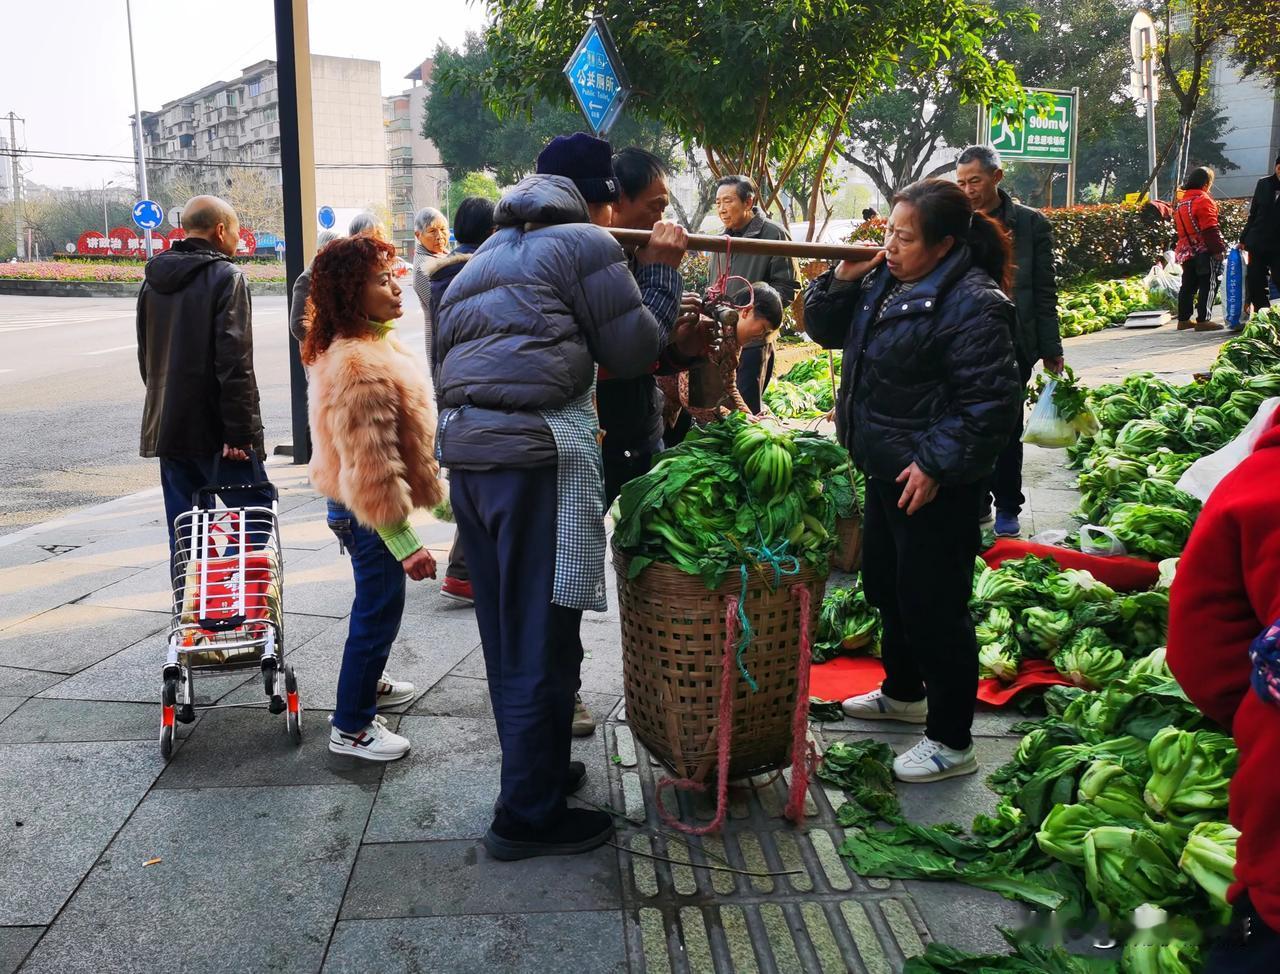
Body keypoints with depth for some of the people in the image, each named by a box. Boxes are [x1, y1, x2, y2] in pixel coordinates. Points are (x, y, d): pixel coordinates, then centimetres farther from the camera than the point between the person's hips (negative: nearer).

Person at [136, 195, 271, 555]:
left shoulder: (153, 281, 14)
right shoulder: (226, 277, -9)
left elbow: (146, 357, 21)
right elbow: (235, 362, -17)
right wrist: (239, 431, -17)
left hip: (167, 428, 7)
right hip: (215, 431, -7)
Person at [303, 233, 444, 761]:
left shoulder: (370, 344, 8)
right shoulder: (359, 365, -28)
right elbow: (370, 467, -30)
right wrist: (404, 542, -27)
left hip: (361, 508, 10)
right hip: (370, 515, -10)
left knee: (376, 604, 26)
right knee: (378, 612, 3)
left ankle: (368, 683, 47)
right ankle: (350, 727, 17)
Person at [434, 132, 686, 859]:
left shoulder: (494, 249, 23)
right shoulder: (586, 243, -2)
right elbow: (636, 349, 0)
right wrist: (661, 270, 13)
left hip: (467, 448, 9)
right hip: (537, 456, -8)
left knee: (509, 634, 17)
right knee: (544, 640, 0)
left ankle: (537, 770, 33)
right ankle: (529, 816, 9)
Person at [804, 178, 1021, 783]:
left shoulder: (974, 303, -20)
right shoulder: (885, 281, 7)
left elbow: (992, 404, -23)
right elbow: (824, 329, 15)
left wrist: (935, 465, -24)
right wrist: (844, 277, -3)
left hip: (934, 483, -10)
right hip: (885, 469, 10)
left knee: (933, 606, -1)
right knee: (886, 586, 24)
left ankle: (951, 742, 15)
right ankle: (904, 692, 46)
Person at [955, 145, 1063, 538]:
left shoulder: (1030, 224, 0)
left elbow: (1044, 292, 2)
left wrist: (1051, 350, 1)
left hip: (1012, 343, -1)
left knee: (1006, 430, 7)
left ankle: (1007, 507, 20)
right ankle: (977, 501, 22)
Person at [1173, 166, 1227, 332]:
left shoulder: (1181, 202, 14)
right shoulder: (1203, 200, -13)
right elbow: (1210, 229, -18)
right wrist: (1218, 249, -17)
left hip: (1186, 251, 8)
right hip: (1204, 251, -8)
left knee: (1188, 285, 13)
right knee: (1207, 285, -4)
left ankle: (1183, 319, 17)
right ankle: (1202, 321, -7)